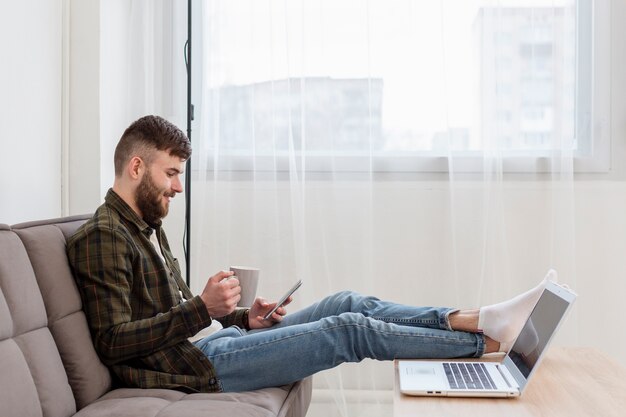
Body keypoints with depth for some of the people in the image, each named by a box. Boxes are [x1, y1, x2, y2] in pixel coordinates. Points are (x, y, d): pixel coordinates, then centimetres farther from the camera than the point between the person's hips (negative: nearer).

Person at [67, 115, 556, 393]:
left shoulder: (147, 227, 17)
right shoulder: (102, 237, -14)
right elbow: (114, 343, -20)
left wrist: (243, 319, 5)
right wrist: (203, 309, -26)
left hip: (211, 344, 10)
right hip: (195, 366, -9)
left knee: (347, 303, 1)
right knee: (350, 330, -13)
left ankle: (474, 318, 0)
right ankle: (485, 340, -4)